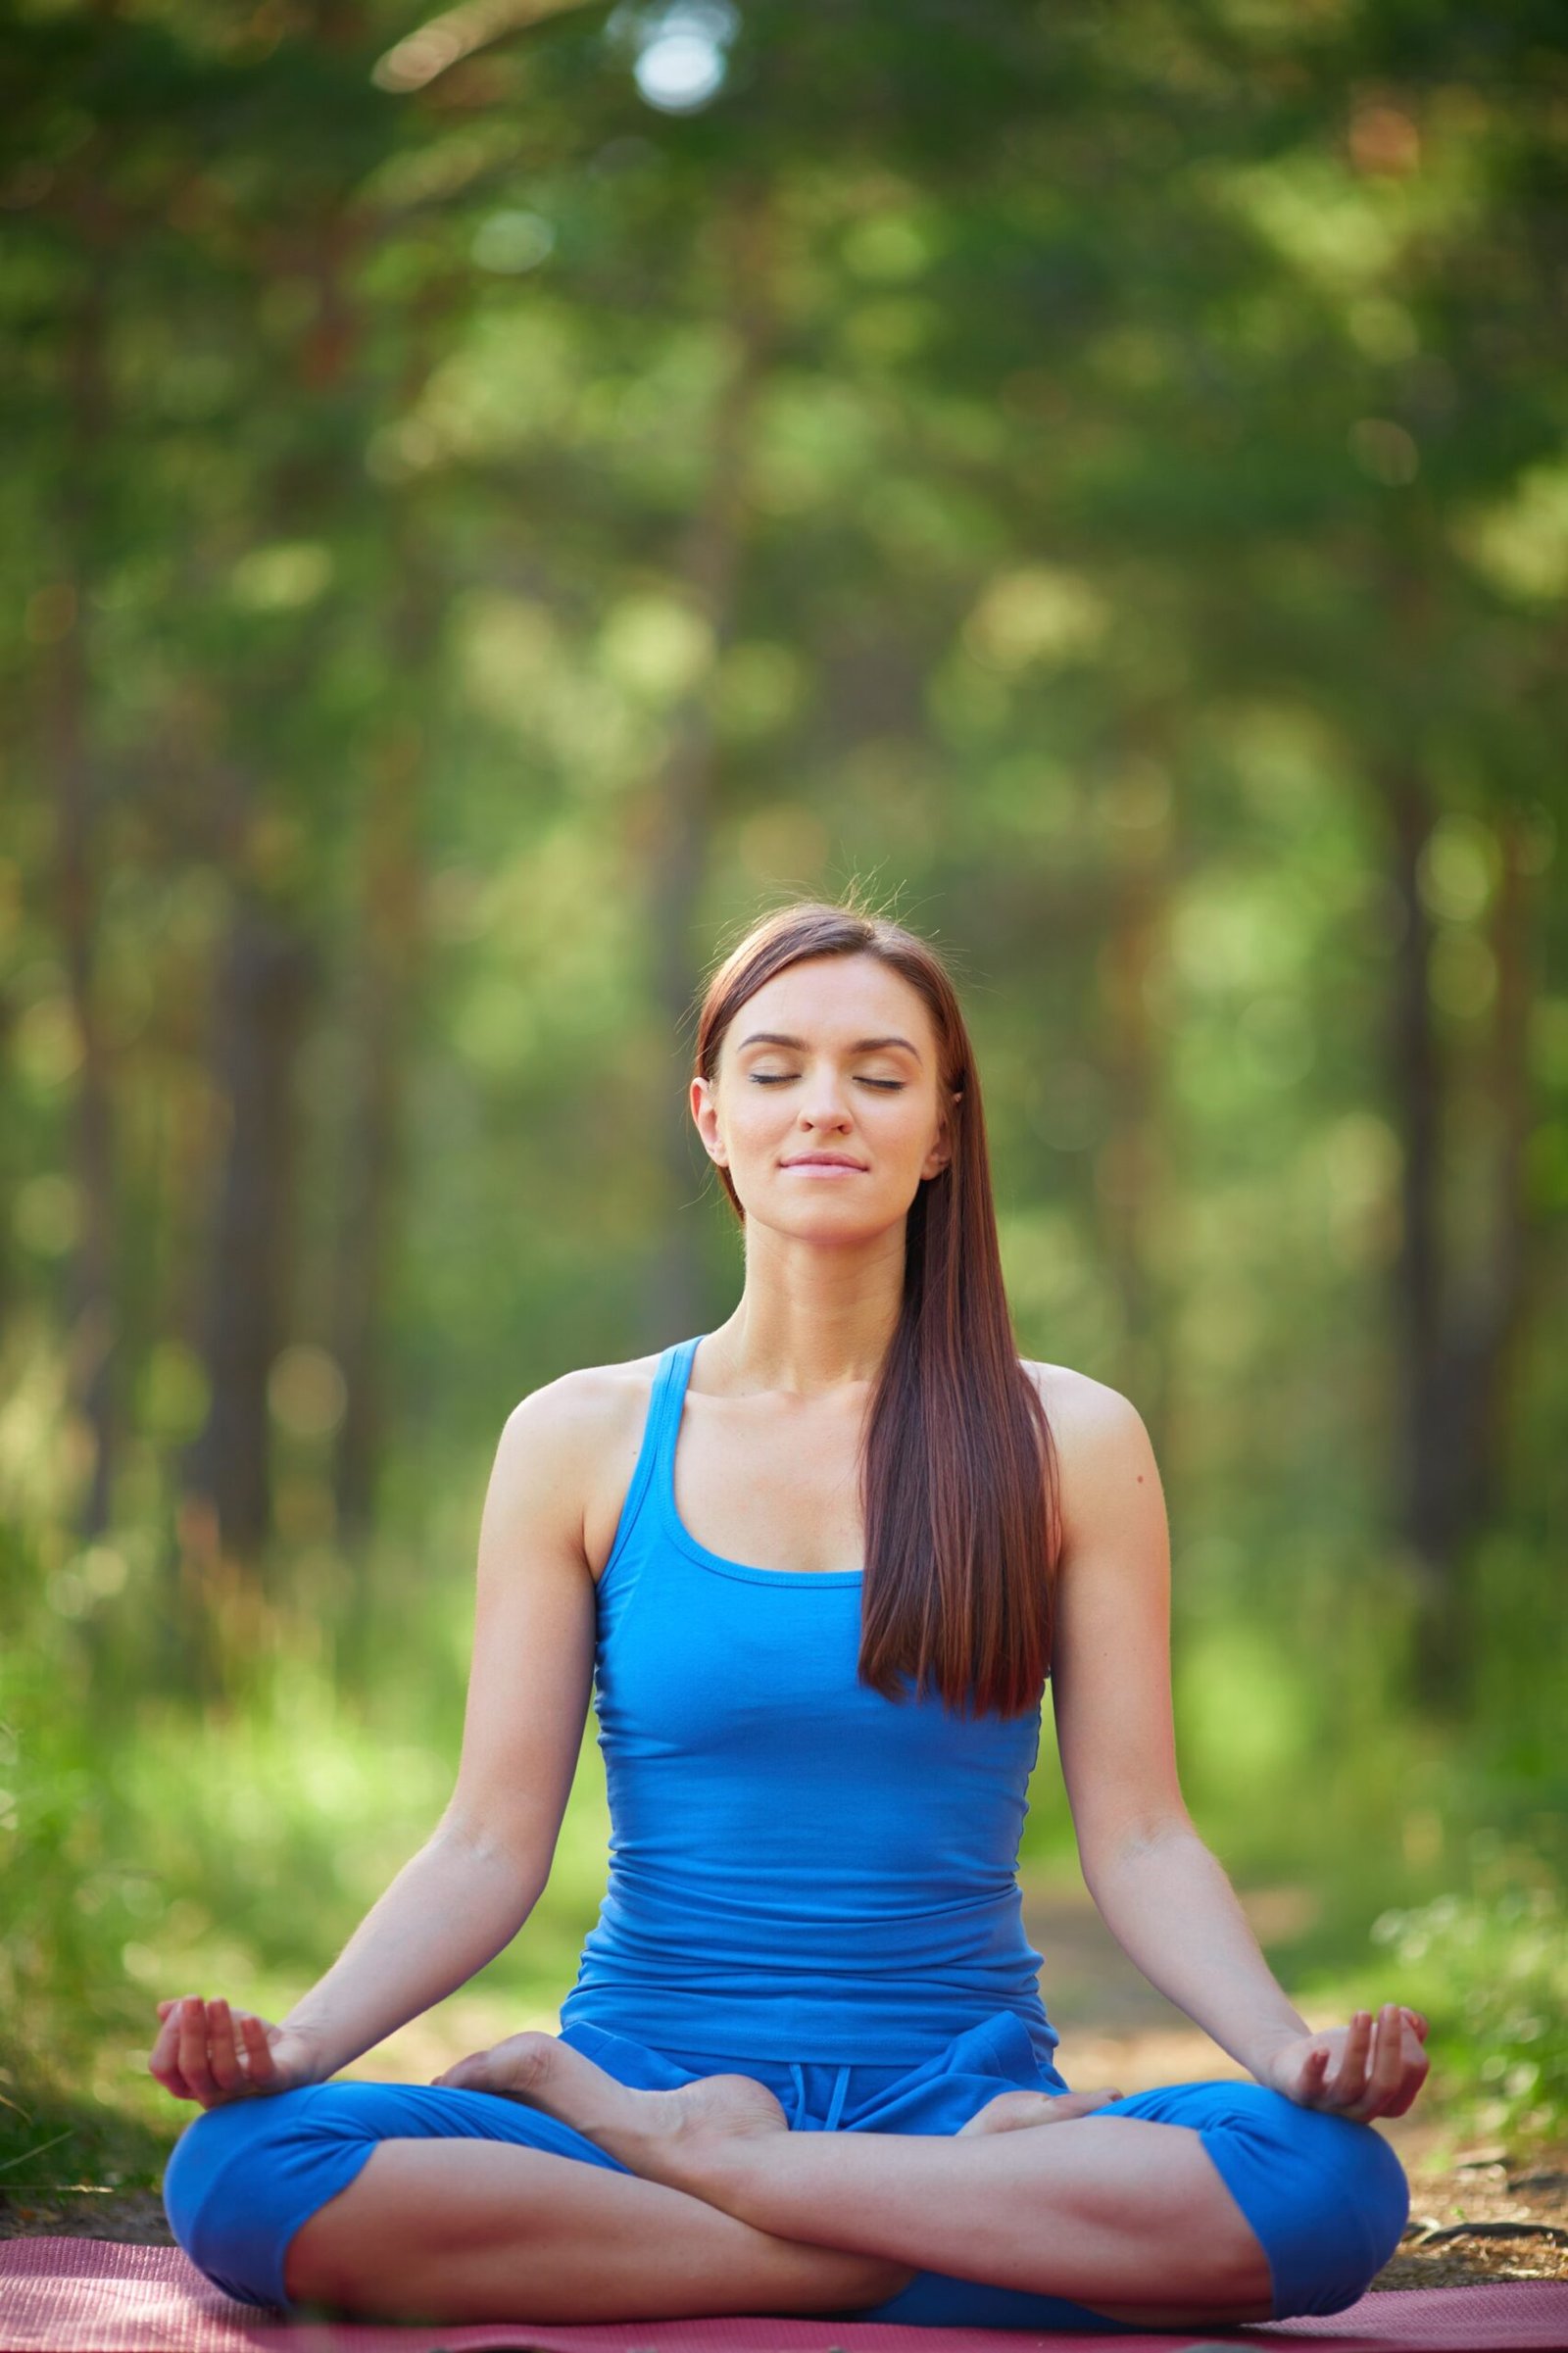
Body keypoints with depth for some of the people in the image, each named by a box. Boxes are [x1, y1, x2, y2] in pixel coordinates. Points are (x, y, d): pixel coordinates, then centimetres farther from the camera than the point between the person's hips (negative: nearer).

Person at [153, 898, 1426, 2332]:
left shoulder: (1068, 1445, 5)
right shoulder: (580, 1443, 6)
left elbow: (1140, 1842, 2)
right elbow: (489, 1848, 2)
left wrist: (1291, 2048, -18)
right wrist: (300, 2040, -15)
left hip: (964, 2094, 0)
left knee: (1332, 2185, -32)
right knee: (243, 2173, -30)